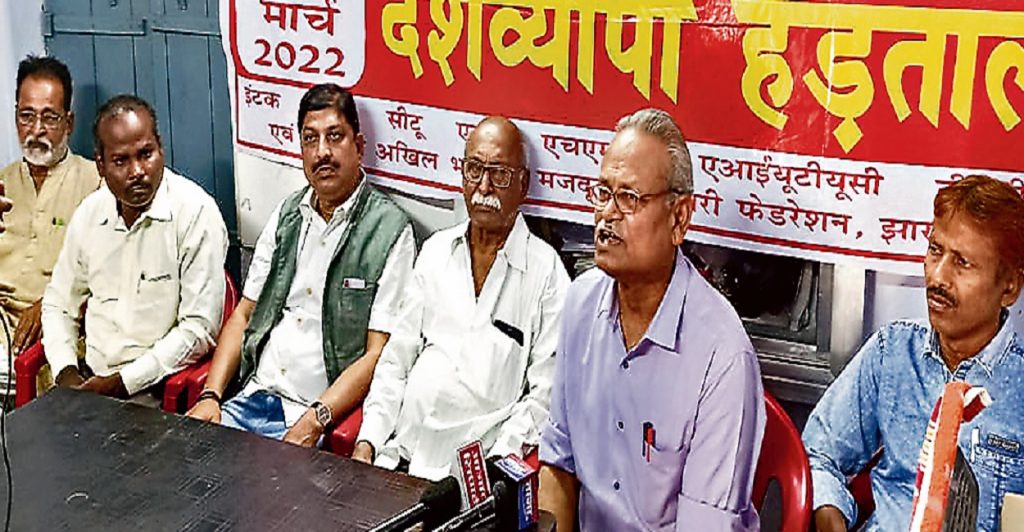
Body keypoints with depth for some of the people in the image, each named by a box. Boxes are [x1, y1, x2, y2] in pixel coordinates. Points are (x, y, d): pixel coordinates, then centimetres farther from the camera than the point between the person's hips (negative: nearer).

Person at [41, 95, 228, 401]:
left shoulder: (196, 213, -11)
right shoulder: (89, 214, 7)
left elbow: (199, 328, -14)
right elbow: (59, 304, 19)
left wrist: (122, 382, -15)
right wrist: (66, 373, 1)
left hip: (155, 390, -5)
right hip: (91, 379, 5)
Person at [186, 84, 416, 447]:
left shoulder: (389, 230, -7)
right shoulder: (287, 215, 13)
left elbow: (378, 355, -10)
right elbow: (244, 315, 15)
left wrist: (314, 421, -18)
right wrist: (210, 396, 2)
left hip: (325, 411, -5)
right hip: (254, 396, 5)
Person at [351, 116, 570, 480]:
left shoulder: (546, 271, 0)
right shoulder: (435, 250, 15)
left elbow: (544, 393, -4)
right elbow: (397, 359, 16)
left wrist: (497, 466, -14)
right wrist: (367, 442, 5)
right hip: (397, 454, 4)